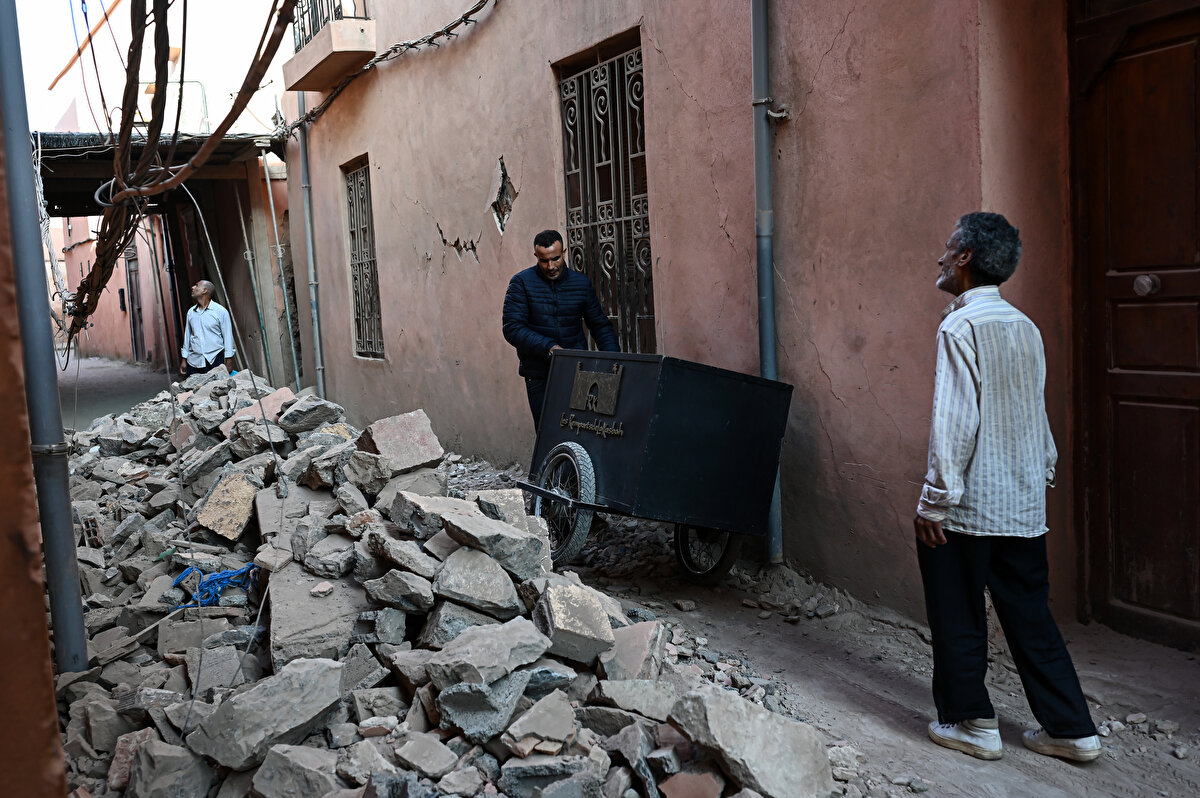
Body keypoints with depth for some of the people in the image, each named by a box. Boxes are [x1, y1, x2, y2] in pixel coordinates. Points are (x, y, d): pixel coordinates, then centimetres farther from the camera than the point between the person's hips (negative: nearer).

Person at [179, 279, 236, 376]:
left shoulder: (221, 311, -3)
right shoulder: (191, 312, 12)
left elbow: (228, 337, -2)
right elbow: (187, 336, 18)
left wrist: (229, 362, -6)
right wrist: (184, 359, 15)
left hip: (214, 360, -4)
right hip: (194, 361, 4)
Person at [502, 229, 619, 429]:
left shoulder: (581, 283, 6)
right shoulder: (521, 283, -2)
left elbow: (600, 325, 13)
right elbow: (512, 328, -10)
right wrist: (549, 347, -22)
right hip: (539, 376, -2)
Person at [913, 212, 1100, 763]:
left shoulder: (960, 326, -14)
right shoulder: (1025, 327, 9)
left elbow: (955, 421, -20)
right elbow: (1037, 413, 15)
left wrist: (935, 501, -16)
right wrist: (1044, 472, 24)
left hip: (967, 507, -7)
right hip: (1024, 505, 7)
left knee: (959, 618, 8)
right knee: (1030, 615, 15)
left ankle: (970, 723, 20)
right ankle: (1071, 729, 21)